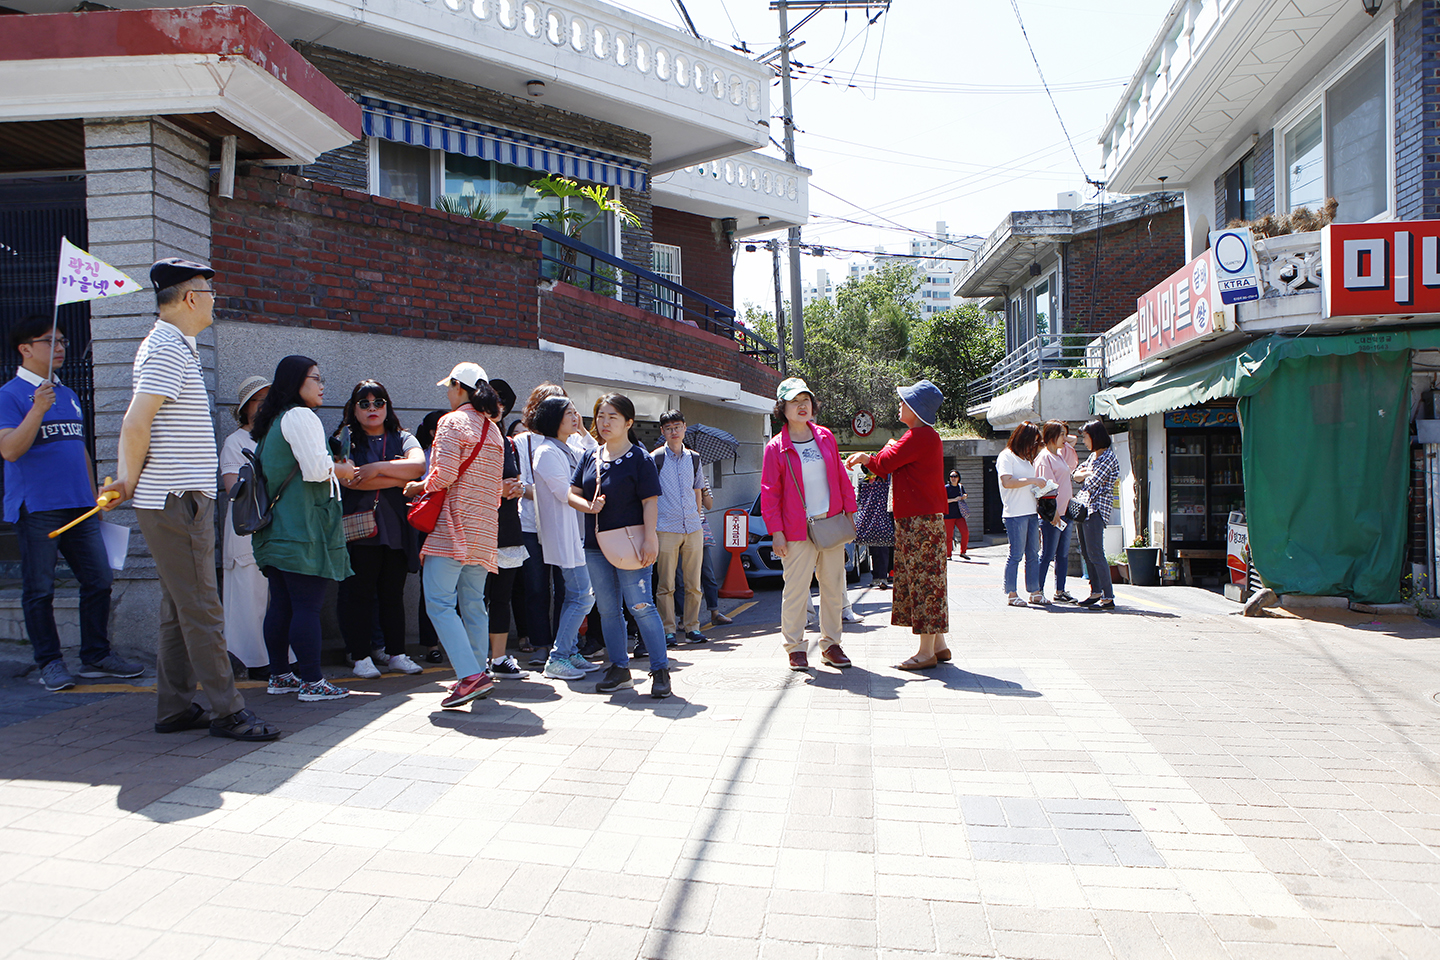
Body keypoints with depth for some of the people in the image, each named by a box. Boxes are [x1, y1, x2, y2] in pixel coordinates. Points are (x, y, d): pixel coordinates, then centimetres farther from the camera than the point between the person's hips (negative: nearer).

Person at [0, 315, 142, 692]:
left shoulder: (68, 395, 17)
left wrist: (94, 498, 19)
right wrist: (38, 410, -25)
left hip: (79, 506, 6)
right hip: (37, 508, -6)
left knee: (98, 580, 5)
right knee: (40, 590, 2)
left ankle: (97, 656, 14)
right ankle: (50, 663, 12)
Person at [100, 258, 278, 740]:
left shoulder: (171, 346, 19)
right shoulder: (170, 350, -13)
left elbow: (136, 425, 23)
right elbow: (136, 424, -21)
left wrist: (128, 479, 16)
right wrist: (131, 481, -7)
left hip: (179, 499, 10)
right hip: (177, 501, -10)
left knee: (179, 608, 12)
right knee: (201, 609, -6)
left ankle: (174, 709, 20)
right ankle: (227, 711, 0)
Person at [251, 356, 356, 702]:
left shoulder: (272, 421, 20)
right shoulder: (301, 417, -10)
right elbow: (317, 469, -19)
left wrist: (332, 471, 21)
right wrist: (342, 470, 0)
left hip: (277, 528, 10)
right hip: (303, 528, -10)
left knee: (281, 604, 13)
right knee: (307, 606, -7)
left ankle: (279, 675, 21)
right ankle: (312, 682, -3)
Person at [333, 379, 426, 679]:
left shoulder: (403, 439, 13)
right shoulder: (345, 440, 5)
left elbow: (419, 464, -8)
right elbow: (349, 479, -11)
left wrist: (378, 468, -15)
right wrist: (400, 478, -7)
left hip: (397, 530, 2)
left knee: (393, 595, 9)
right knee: (360, 594, 1)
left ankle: (396, 653, 18)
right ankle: (361, 657, 11)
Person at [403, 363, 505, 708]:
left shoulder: (452, 421, -6)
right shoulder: (493, 429, 17)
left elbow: (443, 475, -17)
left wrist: (418, 487, 3)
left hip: (454, 523, -8)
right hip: (484, 528, 8)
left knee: (439, 602, -8)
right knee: (473, 604, 12)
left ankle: (471, 676, -17)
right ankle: (478, 674, 13)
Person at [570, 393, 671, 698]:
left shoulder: (640, 458, -5)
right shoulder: (590, 456, 12)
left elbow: (650, 502, -9)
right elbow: (572, 493, 14)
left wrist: (649, 539, -18)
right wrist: (588, 506, -8)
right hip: (596, 546, 6)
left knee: (640, 606, -9)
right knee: (607, 609, 10)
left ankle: (660, 670, 1)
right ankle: (619, 669, 22)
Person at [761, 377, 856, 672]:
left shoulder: (826, 437, 10)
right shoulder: (776, 447, -3)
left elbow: (841, 478, 15)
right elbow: (770, 493, -4)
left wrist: (849, 512, 10)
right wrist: (776, 532, -9)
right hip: (798, 530, -4)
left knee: (833, 588, 8)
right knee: (795, 590, -2)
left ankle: (830, 645, 20)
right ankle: (795, 648, 11)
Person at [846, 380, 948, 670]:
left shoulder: (920, 435, -15)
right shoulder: (926, 436, 19)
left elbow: (885, 463, -14)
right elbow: (891, 466, 26)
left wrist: (889, 447, 6)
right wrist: (867, 459, 18)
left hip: (920, 521, -11)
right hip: (917, 518, 11)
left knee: (923, 581, -6)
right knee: (927, 581, 13)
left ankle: (926, 651, -1)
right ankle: (938, 645, 19)